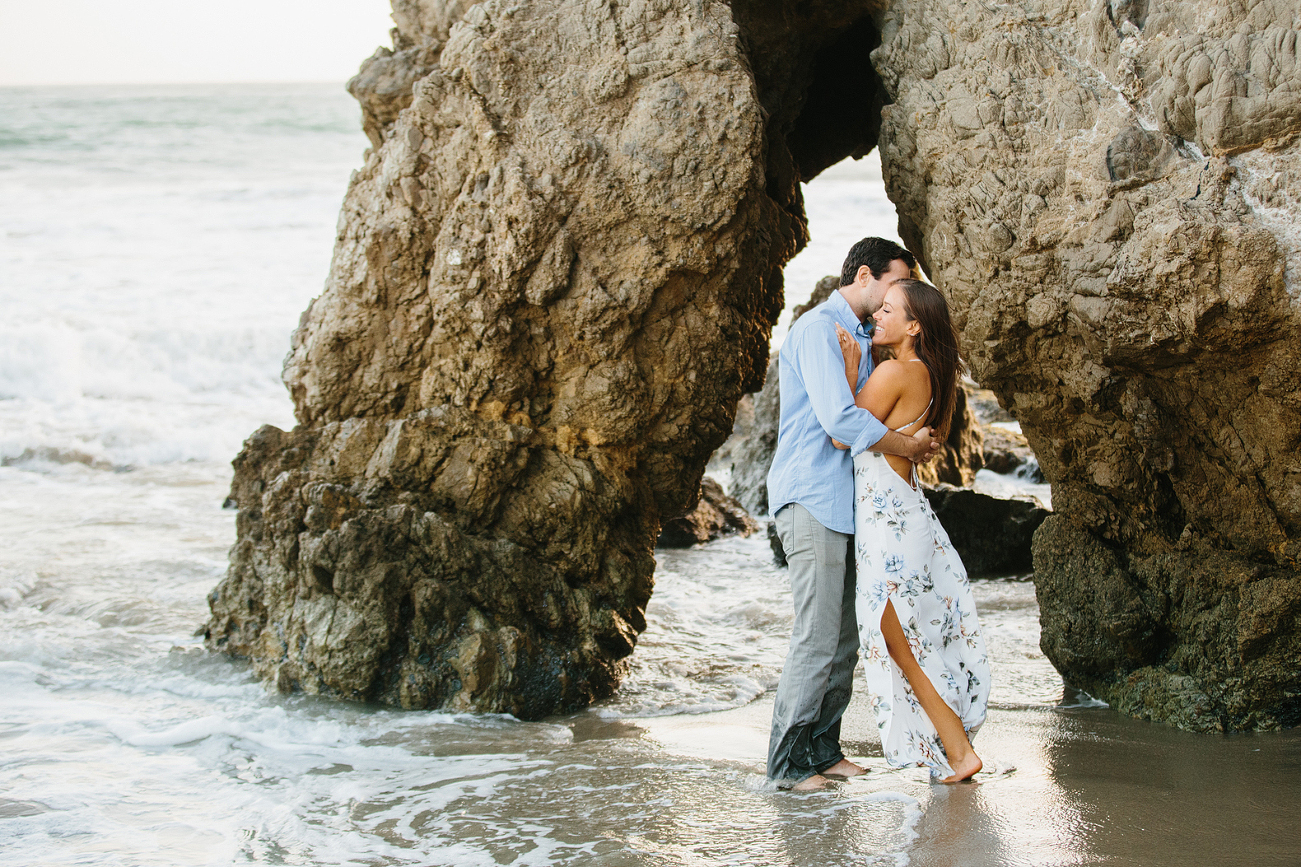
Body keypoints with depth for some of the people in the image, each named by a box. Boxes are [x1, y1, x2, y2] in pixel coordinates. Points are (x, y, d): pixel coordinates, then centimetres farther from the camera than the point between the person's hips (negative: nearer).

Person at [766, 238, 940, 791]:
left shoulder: (862, 340, 21)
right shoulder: (818, 329, -10)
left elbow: (878, 410, 29)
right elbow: (839, 418, -21)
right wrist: (908, 447, -11)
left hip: (844, 505, 10)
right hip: (811, 500, -10)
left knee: (844, 639, 9)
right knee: (818, 637, -11)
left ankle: (823, 751, 15)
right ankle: (787, 763, -7)